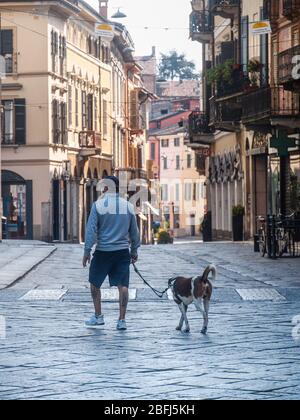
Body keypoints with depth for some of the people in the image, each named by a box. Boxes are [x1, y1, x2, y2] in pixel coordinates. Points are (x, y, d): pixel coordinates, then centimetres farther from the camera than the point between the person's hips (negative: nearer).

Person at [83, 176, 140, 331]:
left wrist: (87, 251, -3)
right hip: (122, 252, 3)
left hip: (103, 251, -3)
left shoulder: (98, 205, -7)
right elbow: (134, 231, 12)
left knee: (95, 283, 15)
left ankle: (98, 316, 20)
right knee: (123, 285, 2)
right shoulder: (128, 206, 4)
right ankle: (122, 320, 0)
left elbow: (91, 230, -8)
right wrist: (134, 250, 23)